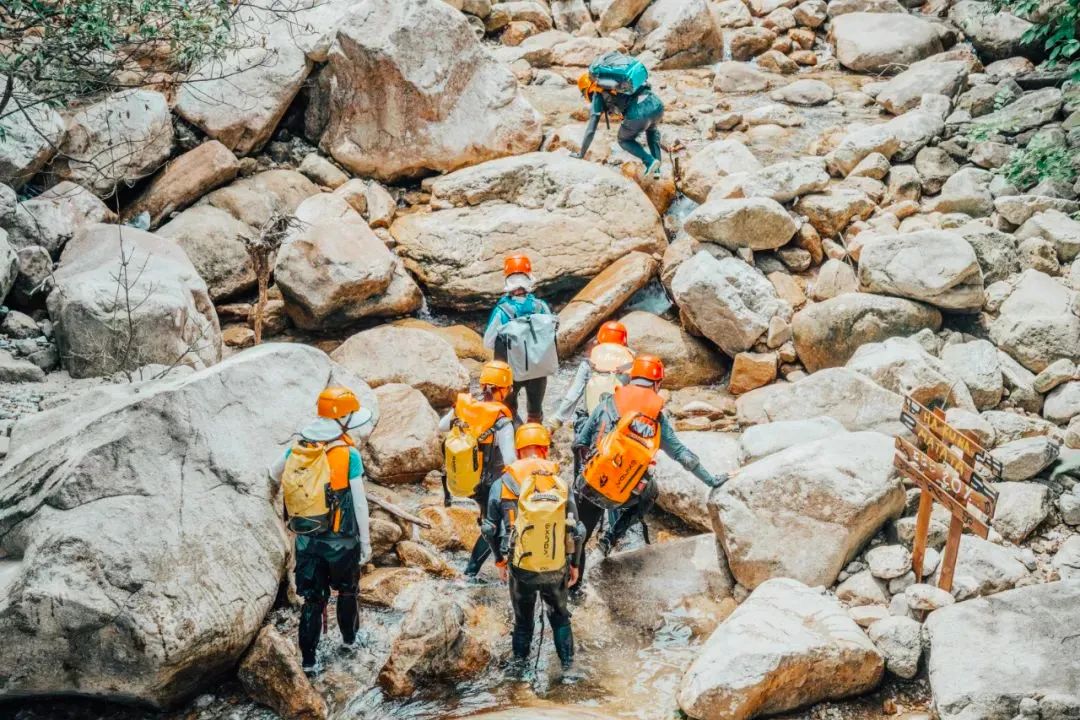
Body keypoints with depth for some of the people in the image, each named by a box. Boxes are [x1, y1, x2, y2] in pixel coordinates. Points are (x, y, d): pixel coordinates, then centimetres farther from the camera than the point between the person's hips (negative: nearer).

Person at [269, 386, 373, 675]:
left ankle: (309, 661, 12)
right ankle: (349, 638, 41)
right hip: (341, 540, -3)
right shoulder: (349, 455, -17)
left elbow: (274, 474, 15)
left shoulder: (297, 448, -4)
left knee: (313, 599, 12)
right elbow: (360, 503, -12)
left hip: (307, 540, 3)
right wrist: (366, 541, -3)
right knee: (347, 591, 22)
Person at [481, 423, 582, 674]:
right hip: (557, 569, 1)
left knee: (523, 618, 22)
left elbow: (492, 529, -3)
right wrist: (574, 564, 11)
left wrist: (500, 561, 13)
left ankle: (520, 663, 32)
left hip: (521, 569, -1)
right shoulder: (561, 483, -8)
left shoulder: (504, 484, -10)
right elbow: (575, 530, -3)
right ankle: (567, 663, 30)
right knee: (560, 615, 25)